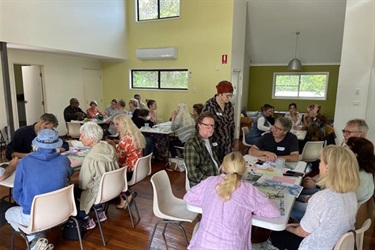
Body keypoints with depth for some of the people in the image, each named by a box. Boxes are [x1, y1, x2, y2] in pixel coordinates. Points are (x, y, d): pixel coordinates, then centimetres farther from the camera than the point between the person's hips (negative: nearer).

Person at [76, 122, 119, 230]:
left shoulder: (90, 158, -30)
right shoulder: (109, 147, -9)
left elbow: (84, 183, -20)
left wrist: (77, 185, 3)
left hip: (101, 192, -7)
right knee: (93, 188, 29)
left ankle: (87, 221, 17)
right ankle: (100, 212, 29)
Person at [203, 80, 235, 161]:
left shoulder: (230, 106, 5)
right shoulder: (209, 105, -13)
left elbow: (232, 125, 13)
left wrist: (231, 143, 13)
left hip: (227, 145, 5)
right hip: (214, 144, -5)